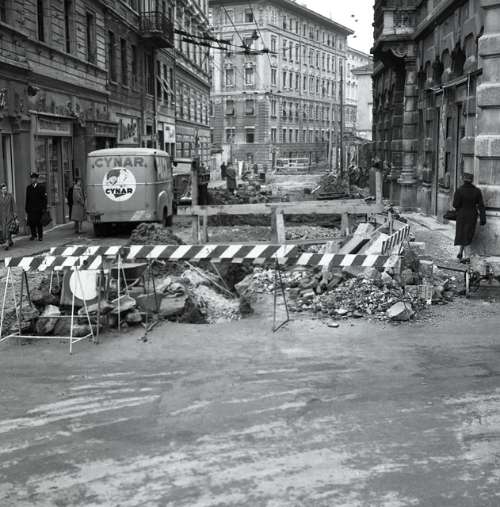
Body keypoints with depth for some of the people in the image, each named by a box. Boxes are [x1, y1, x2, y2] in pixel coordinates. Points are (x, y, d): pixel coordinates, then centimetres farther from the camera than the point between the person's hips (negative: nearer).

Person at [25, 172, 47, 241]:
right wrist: (26, 209, 10)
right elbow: (27, 199, 14)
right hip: (31, 209, 3)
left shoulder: (41, 187, 2)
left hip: (39, 209, -2)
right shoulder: (28, 187, 12)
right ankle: (33, 235, 14)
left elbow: (44, 198, 0)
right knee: (31, 222, -3)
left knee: (39, 223, 1)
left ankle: (40, 236, 11)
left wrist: (44, 208, -7)